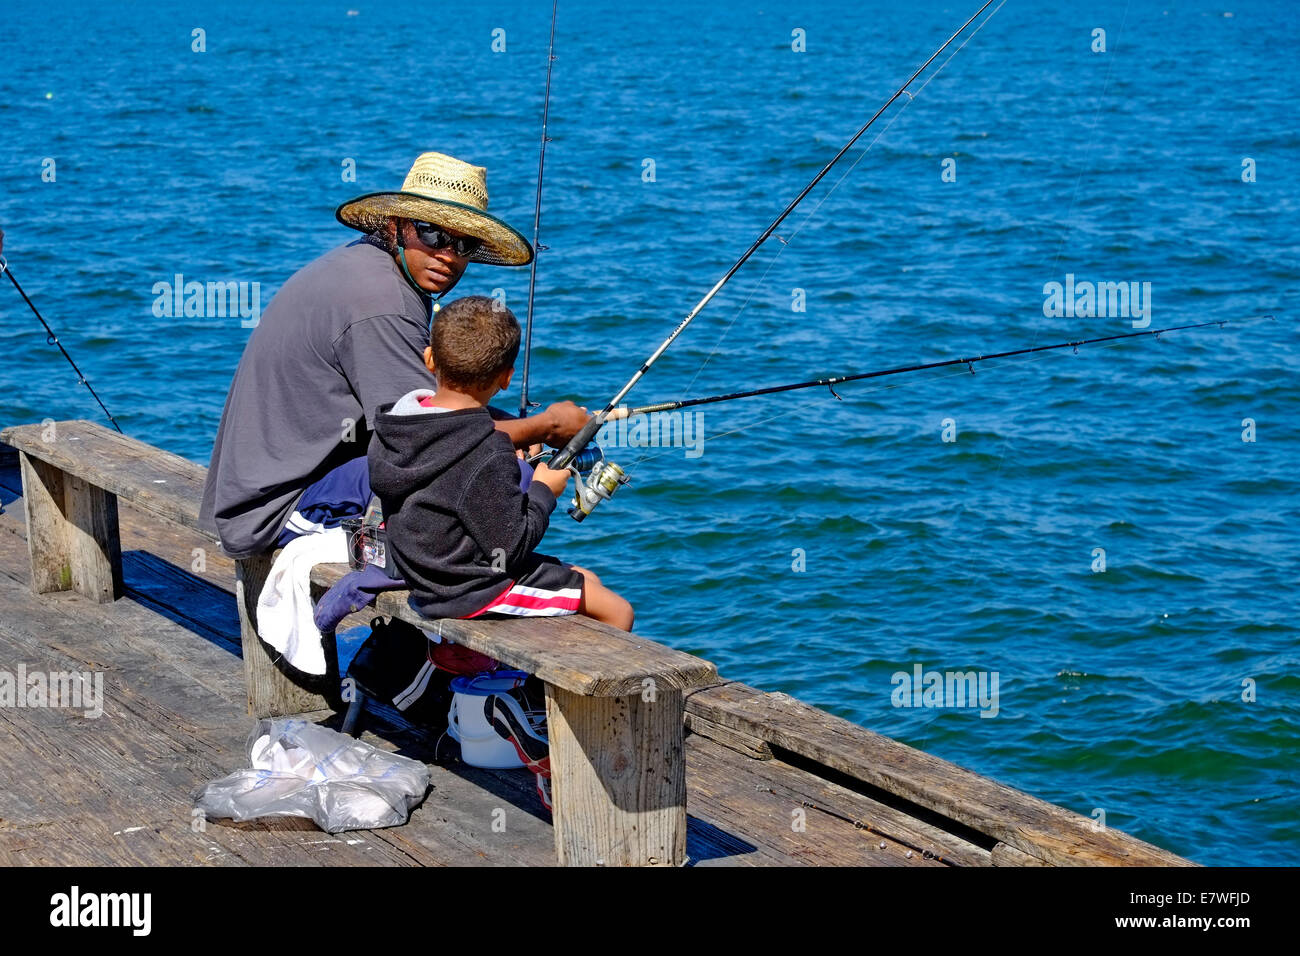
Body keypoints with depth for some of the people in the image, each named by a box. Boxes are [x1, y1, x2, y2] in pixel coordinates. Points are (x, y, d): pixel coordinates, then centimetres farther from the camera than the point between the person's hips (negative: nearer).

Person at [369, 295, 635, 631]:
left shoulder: (394, 422, -4)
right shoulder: (489, 456, -28)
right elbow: (510, 549, -23)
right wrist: (543, 491, -7)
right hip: (474, 596, -9)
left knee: (586, 579, 22)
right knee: (618, 612, 2)